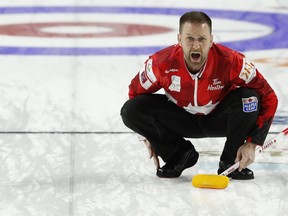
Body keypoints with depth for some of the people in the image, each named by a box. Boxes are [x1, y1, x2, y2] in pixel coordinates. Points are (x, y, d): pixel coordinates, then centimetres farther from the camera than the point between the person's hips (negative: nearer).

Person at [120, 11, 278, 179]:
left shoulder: (231, 61, -29)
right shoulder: (162, 63, -25)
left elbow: (268, 97, -22)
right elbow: (136, 91, -4)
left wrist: (252, 143, -28)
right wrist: (148, 136, -4)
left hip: (219, 119, -1)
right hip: (182, 119, 1)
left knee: (248, 98, -33)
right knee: (131, 111, -22)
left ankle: (231, 162, -10)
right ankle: (180, 154, 1)